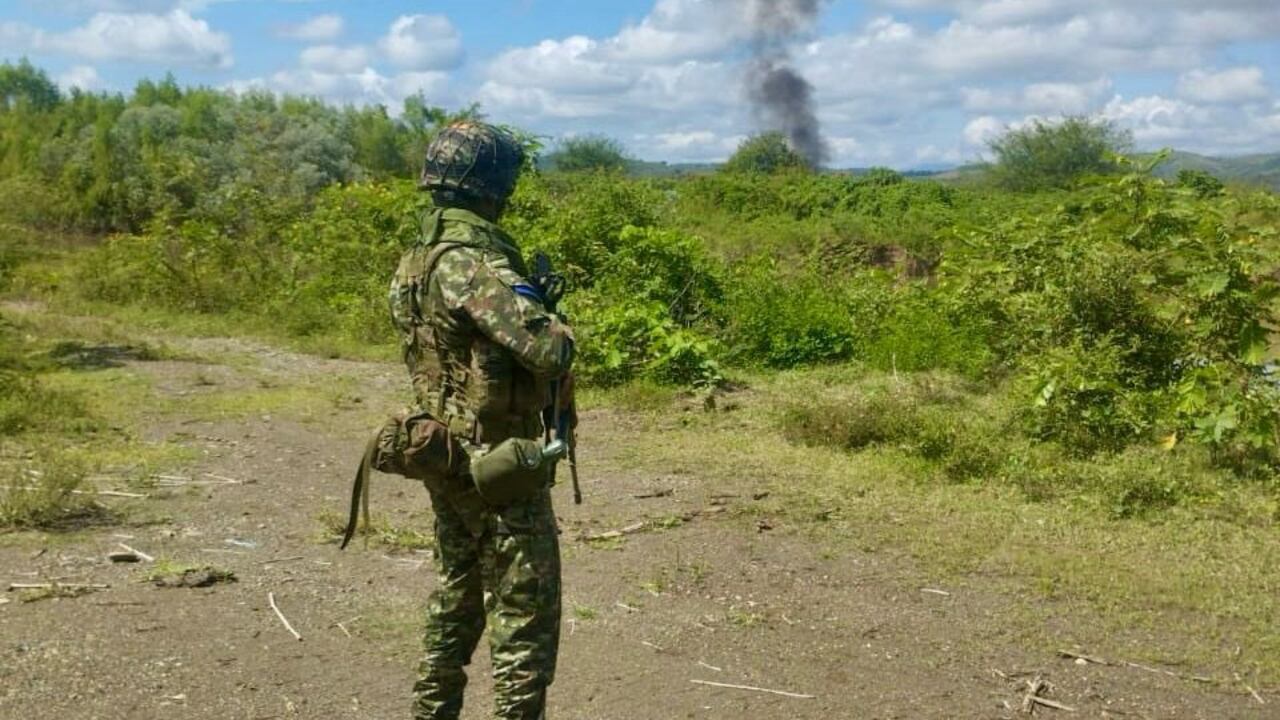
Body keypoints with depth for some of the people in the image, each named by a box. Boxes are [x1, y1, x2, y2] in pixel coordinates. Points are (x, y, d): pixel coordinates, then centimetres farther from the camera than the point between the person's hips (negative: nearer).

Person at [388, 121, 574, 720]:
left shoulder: (415, 259, 7)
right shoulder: (472, 261, -22)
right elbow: (546, 350, -31)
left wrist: (528, 294, 8)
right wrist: (560, 328, -8)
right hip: (497, 463, -9)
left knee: (456, 597, 22)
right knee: (524, 613, 0)